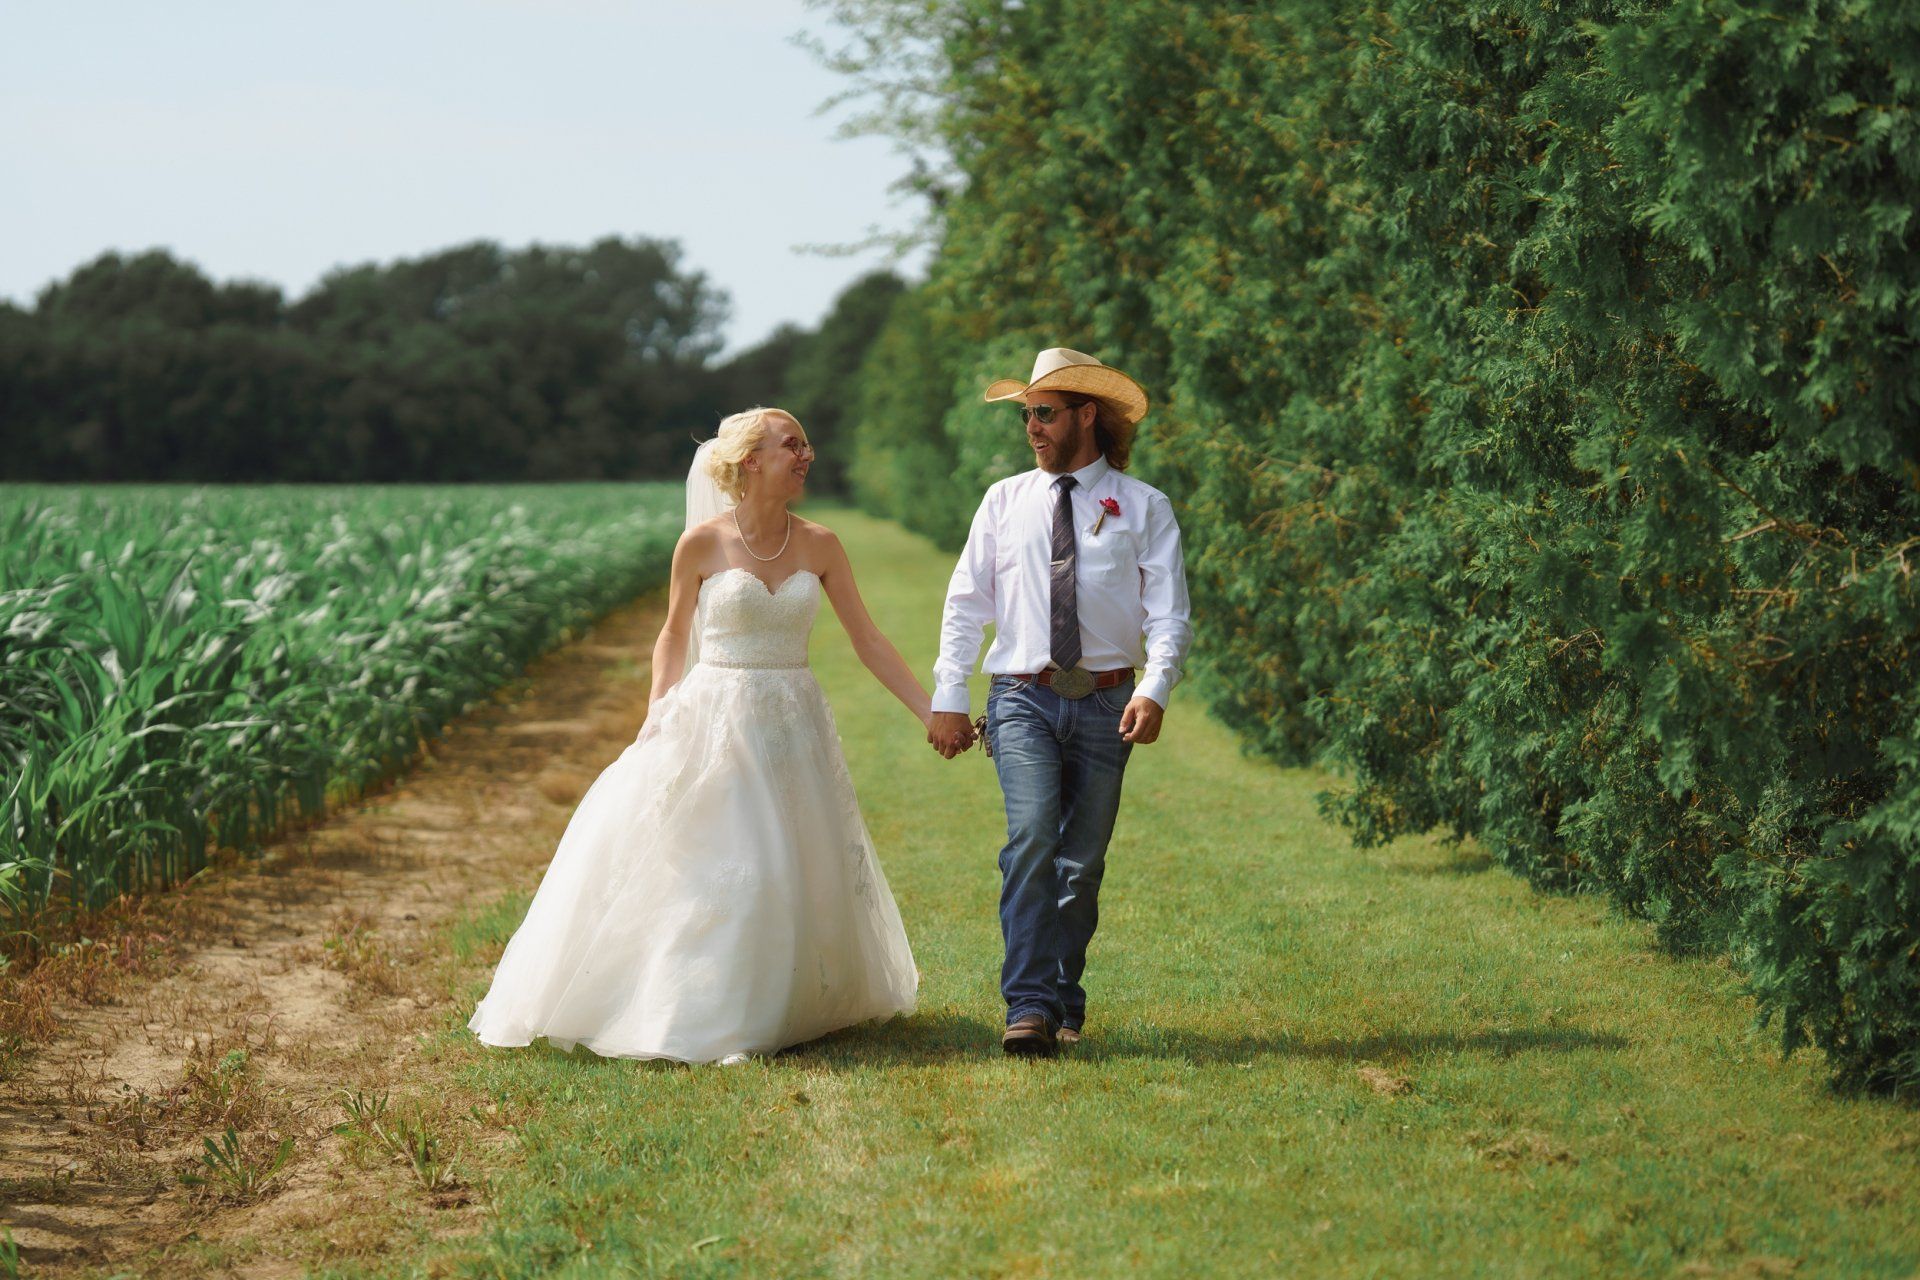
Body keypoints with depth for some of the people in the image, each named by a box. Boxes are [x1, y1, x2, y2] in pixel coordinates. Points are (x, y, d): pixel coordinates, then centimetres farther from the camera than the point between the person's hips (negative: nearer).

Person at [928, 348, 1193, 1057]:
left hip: (1105, 703, 0)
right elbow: (965, 606, 11)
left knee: (1083, 862, 6)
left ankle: (1063, 999, 21)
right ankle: (1030, 1006, -22)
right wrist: (948, 700, 4)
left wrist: (1155, 691, -19)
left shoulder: (1144, 508, 4)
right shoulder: (1004, 502, 10)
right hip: (1023, 700, 0)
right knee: (1032, 838, -19)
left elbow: (1169, 614, -3)